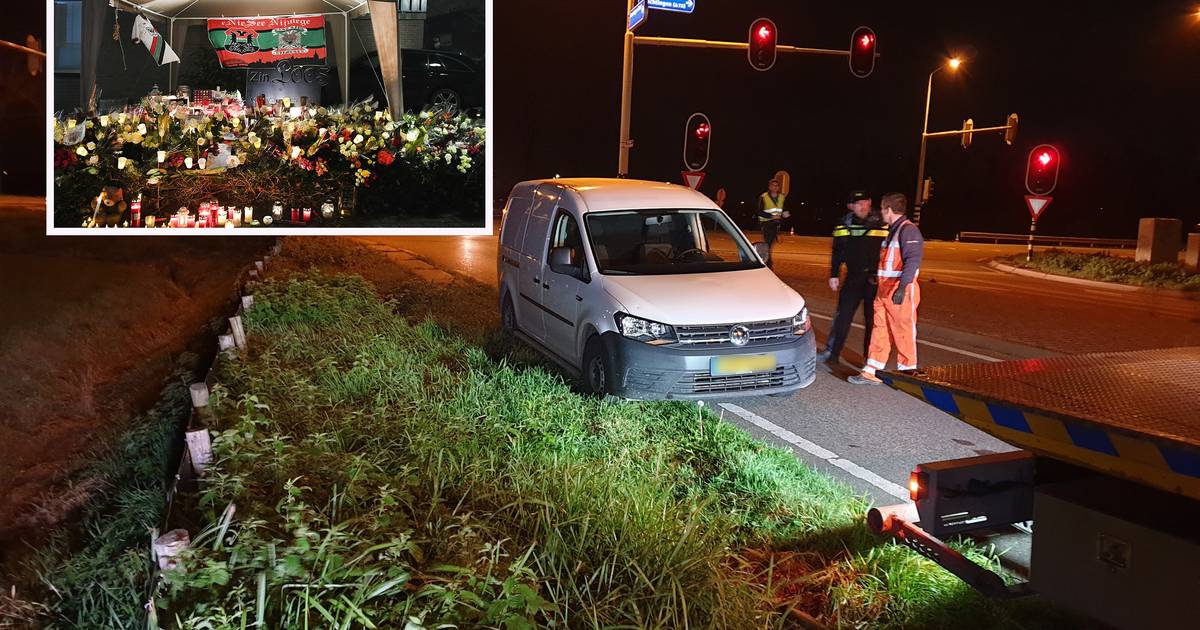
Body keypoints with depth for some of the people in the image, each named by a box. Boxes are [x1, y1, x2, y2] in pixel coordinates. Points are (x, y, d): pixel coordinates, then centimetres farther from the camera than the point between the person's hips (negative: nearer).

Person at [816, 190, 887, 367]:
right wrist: (834, 275, 7)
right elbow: (837, 252, 11)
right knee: (842, 316, 3)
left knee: (873, 319, 6)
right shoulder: (845, 224, 4)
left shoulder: (881, 223, -5)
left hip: (876, 278, -2)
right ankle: (831, 353, 11)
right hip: (853, 277, 2)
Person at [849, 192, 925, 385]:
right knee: (879, 331, 8)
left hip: (901, 290, -9)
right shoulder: (892, 231, 18)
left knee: (904, 333, 1)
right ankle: (871, 373, 10)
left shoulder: (908, 230, -13)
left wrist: (902, 287, -31)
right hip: (884, 289, 9)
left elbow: (913, 260, -23)